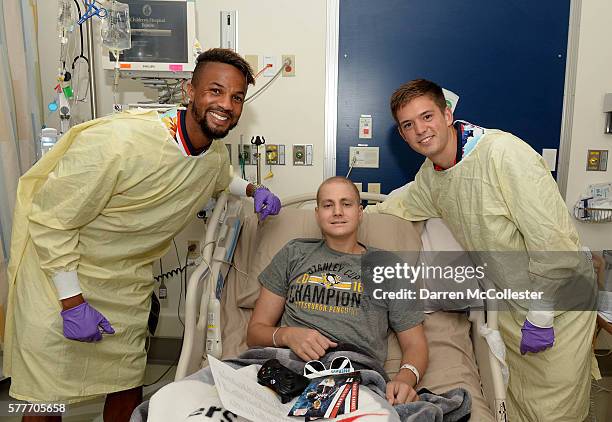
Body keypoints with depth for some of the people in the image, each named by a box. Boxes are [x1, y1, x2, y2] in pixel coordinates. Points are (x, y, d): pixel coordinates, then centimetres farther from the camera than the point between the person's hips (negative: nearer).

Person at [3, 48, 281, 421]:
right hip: (58, 272, -5)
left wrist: (252, 190, 4)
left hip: (127, 285, 6)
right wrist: (73, 302, -19)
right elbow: (50, 219, -21)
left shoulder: (217, 155, -5)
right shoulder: (119, 141, -30)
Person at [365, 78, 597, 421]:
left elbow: (553, 239, -25)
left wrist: (540, 317, -20)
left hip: (556, 300, -6)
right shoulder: (430, 175, 1)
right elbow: (397, 207, 19)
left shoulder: (503, 152, -25)